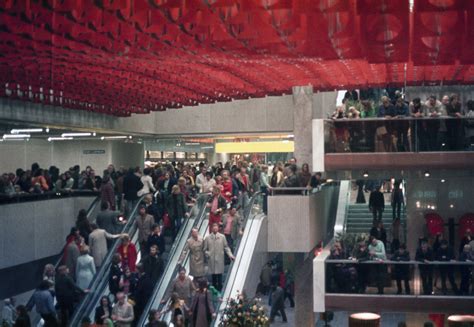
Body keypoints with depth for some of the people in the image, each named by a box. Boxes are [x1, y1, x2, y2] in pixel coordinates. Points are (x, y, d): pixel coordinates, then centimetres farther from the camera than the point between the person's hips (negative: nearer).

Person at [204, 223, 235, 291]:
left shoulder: (222, 237, 0)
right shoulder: (207, 238, 0)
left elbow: (226, 247, 4)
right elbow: (205, 249, 5)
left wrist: (230, 255, -6)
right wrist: (208, 254, -11)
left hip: (220, 260, 0)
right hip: (212, 260, 0)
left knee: (219, 276, 0)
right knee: (213, 276, 7)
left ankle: (219, 290, 11)